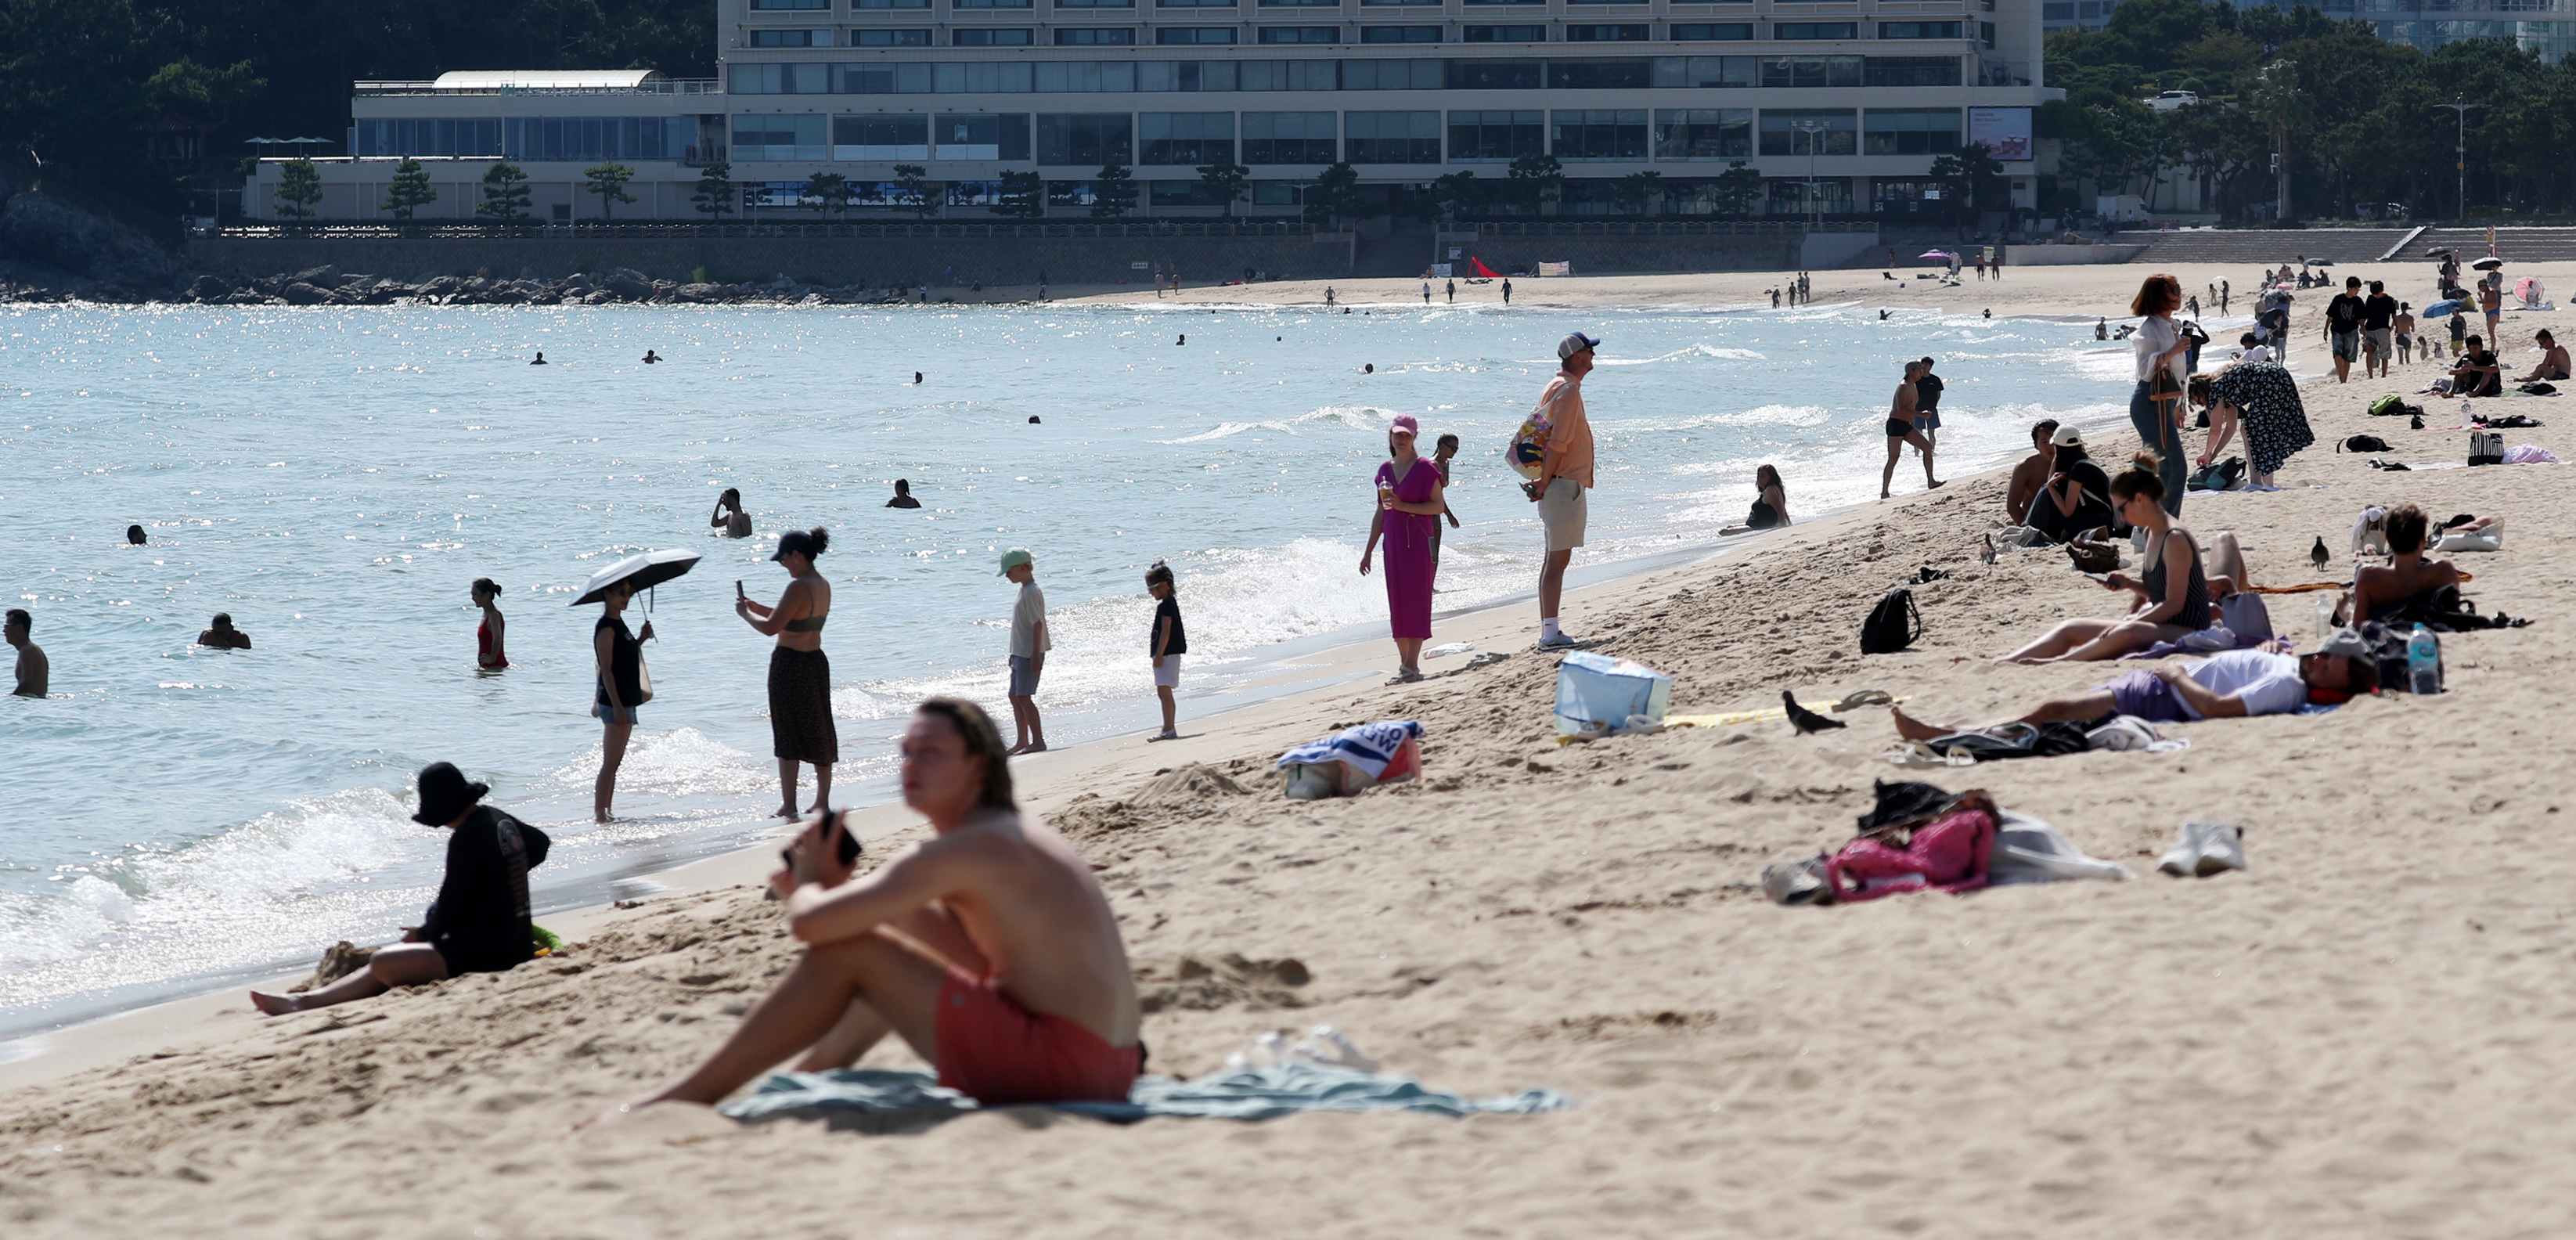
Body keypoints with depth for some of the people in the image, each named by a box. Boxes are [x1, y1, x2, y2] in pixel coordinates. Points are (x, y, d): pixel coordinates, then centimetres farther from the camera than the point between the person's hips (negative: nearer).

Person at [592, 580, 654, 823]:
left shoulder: (619, 625, 15)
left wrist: (641, 640, 11)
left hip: (625, 702, 10)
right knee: (610, 764, -11)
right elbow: (606, 669, -18)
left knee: (615, 764, 12)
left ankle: (605, 813, 15)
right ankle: (600, 814, -12)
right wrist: (617, 706, -22)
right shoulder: (606, 628, -13)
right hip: (615, 703, -10)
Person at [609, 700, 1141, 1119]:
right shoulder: (1017, 829, 15)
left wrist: (808, 882, 8)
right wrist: (838, 885, 16)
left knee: (845, 952, -6)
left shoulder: (962, 851, -14)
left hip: (1062, 1062, -10)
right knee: (894, 958, 30)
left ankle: (691, 1094, 2)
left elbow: (808, 924, -18)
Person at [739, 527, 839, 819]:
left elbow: (771, 628, -22)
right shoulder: (823, 586, 8)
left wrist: (745, 613, -5)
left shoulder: (799, 587, -20)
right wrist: (756, 608, 15)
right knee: (819, 732, 14)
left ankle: (788, 805, -2)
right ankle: (822, 801, 20)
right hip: (816, 661, 9)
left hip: (790, 665, -9)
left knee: (787, 737, -2)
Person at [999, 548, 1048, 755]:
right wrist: (1015, 654, 22)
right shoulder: (1025, 590, 13)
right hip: (1020, 653, 10)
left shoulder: (1031, 593, -17)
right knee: (1015, 696, 14)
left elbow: (1037, 624, -21)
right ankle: (1022, 741, 20)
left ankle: (1038, 741, -6)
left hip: (1029, 654, -10)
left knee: (1024, 697, -9)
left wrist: (1036, 656, -22)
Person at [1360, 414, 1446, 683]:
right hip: (1393, 542, 6)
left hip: (1418, 541, -6)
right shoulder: (1385, 470, 12)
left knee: (1415, 599, -9)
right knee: (1397, 603, 6)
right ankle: (1404, 664, 11)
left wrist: (1404, 506, -20)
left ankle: (1412, 666, -12)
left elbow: (1438, 506, -9)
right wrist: (1369, 550, 15)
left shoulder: (1425, 469, -5)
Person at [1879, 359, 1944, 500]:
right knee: (1893, 459, -7)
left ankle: (1931, 482, -1)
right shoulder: (1903, 388, -15)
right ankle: (1884, 492, -1)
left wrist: (1914, 427, 27)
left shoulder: (1913, 387, 15)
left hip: (1906, 425, 9)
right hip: (1896, 424, -9)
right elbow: (1901, 409, -27)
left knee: (1928, 447, 0)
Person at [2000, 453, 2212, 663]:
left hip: (2186, 631, -10)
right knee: (2069, 629, 4)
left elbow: (2174, 604, -18)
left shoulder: (2175, 540, -17)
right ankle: (2003, 664, -6)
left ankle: (2058, 662, -36)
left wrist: (2127, 623, -20)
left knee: (2127, 633, -41)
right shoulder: (2151, 534, 10)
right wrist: (2128, 584, 3)